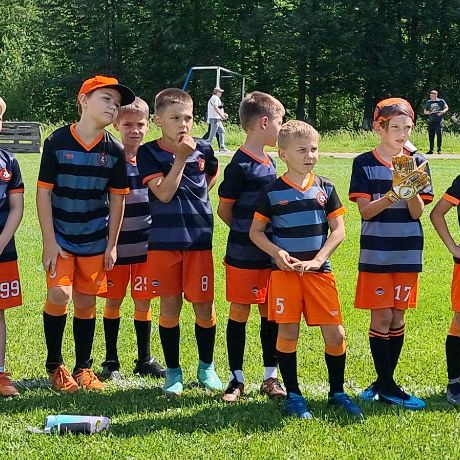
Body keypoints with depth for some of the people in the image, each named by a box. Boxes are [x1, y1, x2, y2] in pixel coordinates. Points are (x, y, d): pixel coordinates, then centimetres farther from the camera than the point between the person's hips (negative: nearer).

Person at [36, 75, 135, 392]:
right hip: (60, 237, -2)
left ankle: (83, 367, 22)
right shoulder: (58, 142, -10)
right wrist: (49, 241, -11)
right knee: (59, 295, -14)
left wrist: (112, 245, 2)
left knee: (86, 303, 8)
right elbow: (43, 192, -7)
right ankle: (55, 365, 6)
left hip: (95, 241, 2)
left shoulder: (114, 151, -2)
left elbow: (117, 198, 4)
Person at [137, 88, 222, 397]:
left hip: (199, 240, 2)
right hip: (164, 242, -1)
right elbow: (163, 193, -16)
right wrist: (181, 157, -17)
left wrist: (198, 196, 8)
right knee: (169, 307, 5)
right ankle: (173, 371, 19)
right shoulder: (149, 153, -5)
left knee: (204, 306, 5)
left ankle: (206, 366, 25)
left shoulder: (203, 150, 1)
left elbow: (213, 174, 23)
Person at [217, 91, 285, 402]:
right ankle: (237, 379, 12)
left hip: (270, 254, 7)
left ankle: (271, 377, 19)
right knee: (239, 313, 3)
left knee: (271, 313, 10)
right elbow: (224, 209, -7)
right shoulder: (240, 165, -14)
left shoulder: (269, 162, 10)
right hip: (244, 256, -7)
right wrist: (247, 233, 3)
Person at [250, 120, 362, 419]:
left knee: (335, 333, 0)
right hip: (285, 272, -2)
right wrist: (276, 252, -15)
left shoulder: (326, 188, 3)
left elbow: (338, 230, 3)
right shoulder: (273, 192, -2)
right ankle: (293, 395, 14)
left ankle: (337, 392, 18)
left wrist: (317, 260, -10)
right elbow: (256, 231, 3)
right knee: (288, 332, 0)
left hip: (319, 271, 2)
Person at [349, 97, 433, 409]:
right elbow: (365, 210, -10)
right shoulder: (364, 164, -4)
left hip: (408, 253, 3)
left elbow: (418, 212, -1)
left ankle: (384, 382, 18)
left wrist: (411, 192, -21)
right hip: (376, 253, -3)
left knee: (398, 317, 8)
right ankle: (386, 386, 6)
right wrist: (393, 195, -25)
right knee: (382, 317, -2)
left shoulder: (418, 163, 4)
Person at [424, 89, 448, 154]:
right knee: (431, 136, 2)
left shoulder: (441, 101, 4)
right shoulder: (428, 102, 12)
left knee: (439, 135, -6)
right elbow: (424, 111, 15)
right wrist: (427, 112, -9)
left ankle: (439, 149, 4)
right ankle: (431, 149, 9)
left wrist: (443, 112, -14)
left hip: (439, 121, -3)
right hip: (431, 121, 3)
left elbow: (446, 107, 6)